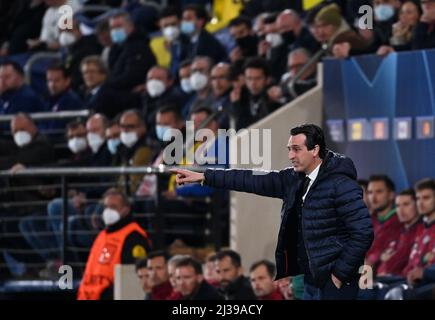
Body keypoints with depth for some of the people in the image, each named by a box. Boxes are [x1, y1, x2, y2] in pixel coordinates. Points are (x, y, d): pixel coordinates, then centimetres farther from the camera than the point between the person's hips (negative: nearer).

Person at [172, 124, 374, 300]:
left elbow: (363, 232, -19)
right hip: (311, 280, 8)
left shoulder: (342, 186, -16)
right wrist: (204, 177, 6)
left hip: (334, 282, -8)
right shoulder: (294, 179, 8)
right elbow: (253, 181, 9)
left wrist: (340, 273, -17)